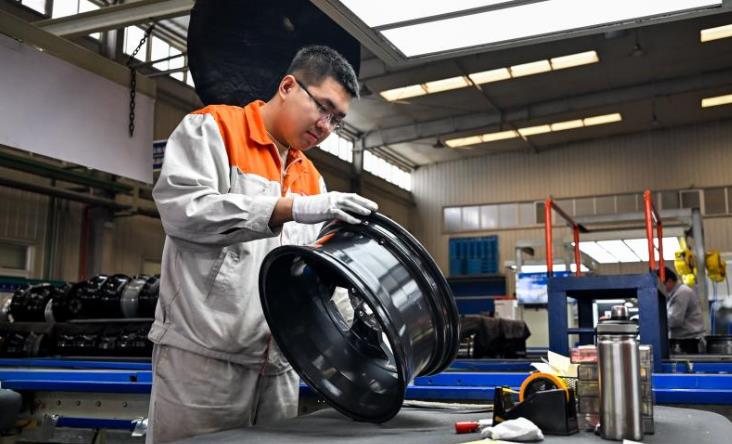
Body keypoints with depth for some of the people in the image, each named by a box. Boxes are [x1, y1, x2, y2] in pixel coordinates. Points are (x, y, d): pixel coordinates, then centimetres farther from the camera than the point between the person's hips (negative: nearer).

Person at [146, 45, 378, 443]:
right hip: (204, 353, -6)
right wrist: (294, 208, -22)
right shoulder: (212, 128, 0)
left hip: (278, 364, 7)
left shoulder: (312, 179, 19)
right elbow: (182, 208, -17)